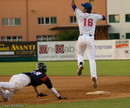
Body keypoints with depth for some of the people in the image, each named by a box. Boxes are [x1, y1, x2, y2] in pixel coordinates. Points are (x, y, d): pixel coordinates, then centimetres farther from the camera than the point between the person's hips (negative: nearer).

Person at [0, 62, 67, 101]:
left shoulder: (34, 72, 45)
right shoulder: (45, 77, 27)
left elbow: (34, 85, 61)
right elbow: (51, 88, 30)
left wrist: (39, 93, 75)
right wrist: (59, 97, 40)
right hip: (24, 78, -5)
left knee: (7, 98, -14)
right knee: (12, 87, -37)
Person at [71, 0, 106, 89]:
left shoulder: (81, 14, 1)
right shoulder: (94, 16, 7)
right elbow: (103, 17, 27)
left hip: (82, 37, -1)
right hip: (91, 39, 1)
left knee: (80, 54, 24)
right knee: (92, 59, -3)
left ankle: (80, 64, -11)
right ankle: (94, 76, -23)